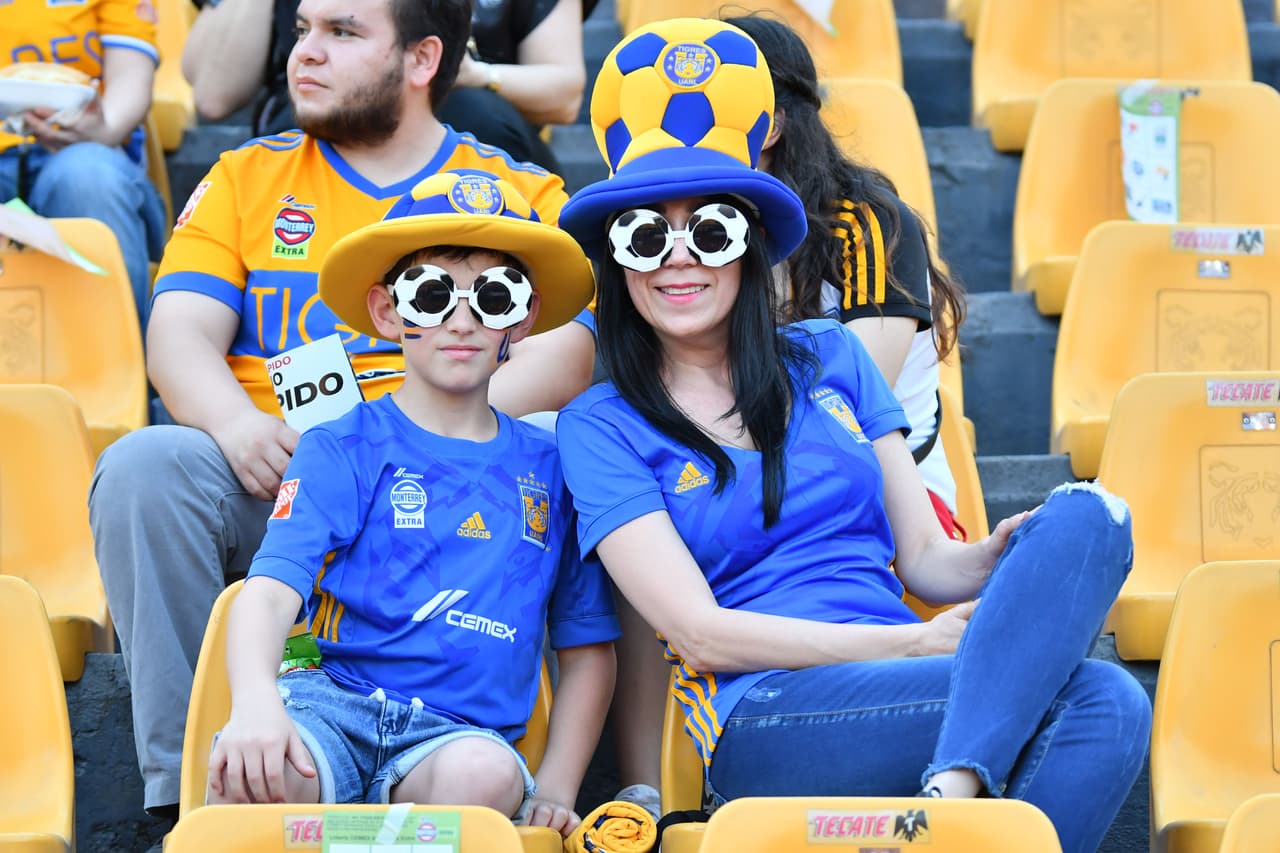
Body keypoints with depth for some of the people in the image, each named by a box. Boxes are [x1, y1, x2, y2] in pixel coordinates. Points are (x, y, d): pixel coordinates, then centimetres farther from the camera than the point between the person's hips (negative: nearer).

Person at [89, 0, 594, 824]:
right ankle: (181, 786, -22)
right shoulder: (245, 178, 19)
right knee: (143, 463, -28)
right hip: (267, 484, 2)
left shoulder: (524, 195, 12)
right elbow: (181, 334, 6)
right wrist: (239, 426, -18)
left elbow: (562, 356, -2)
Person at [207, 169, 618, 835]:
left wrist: (555, 788, 9)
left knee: (485, 775, -37)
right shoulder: (342, 450, 6)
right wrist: (254, 701, -31)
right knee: (254, 773, -37)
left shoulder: (549, 468, 16)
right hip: (330, 697, -2)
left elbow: (586, 645, 22)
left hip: (460, 727, 2)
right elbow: (270, 592, -9)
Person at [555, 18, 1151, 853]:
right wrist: (914, 642, -11)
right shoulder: (600, 428, 6)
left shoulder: (830, 360, 18)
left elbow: (926, 559, 17)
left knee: (1085, 518, -27)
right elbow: (701, 632, -4)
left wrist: (1007, 556, -7)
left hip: (903, 695, 5)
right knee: (1096, 697, -29)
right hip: (765, 720, -5)